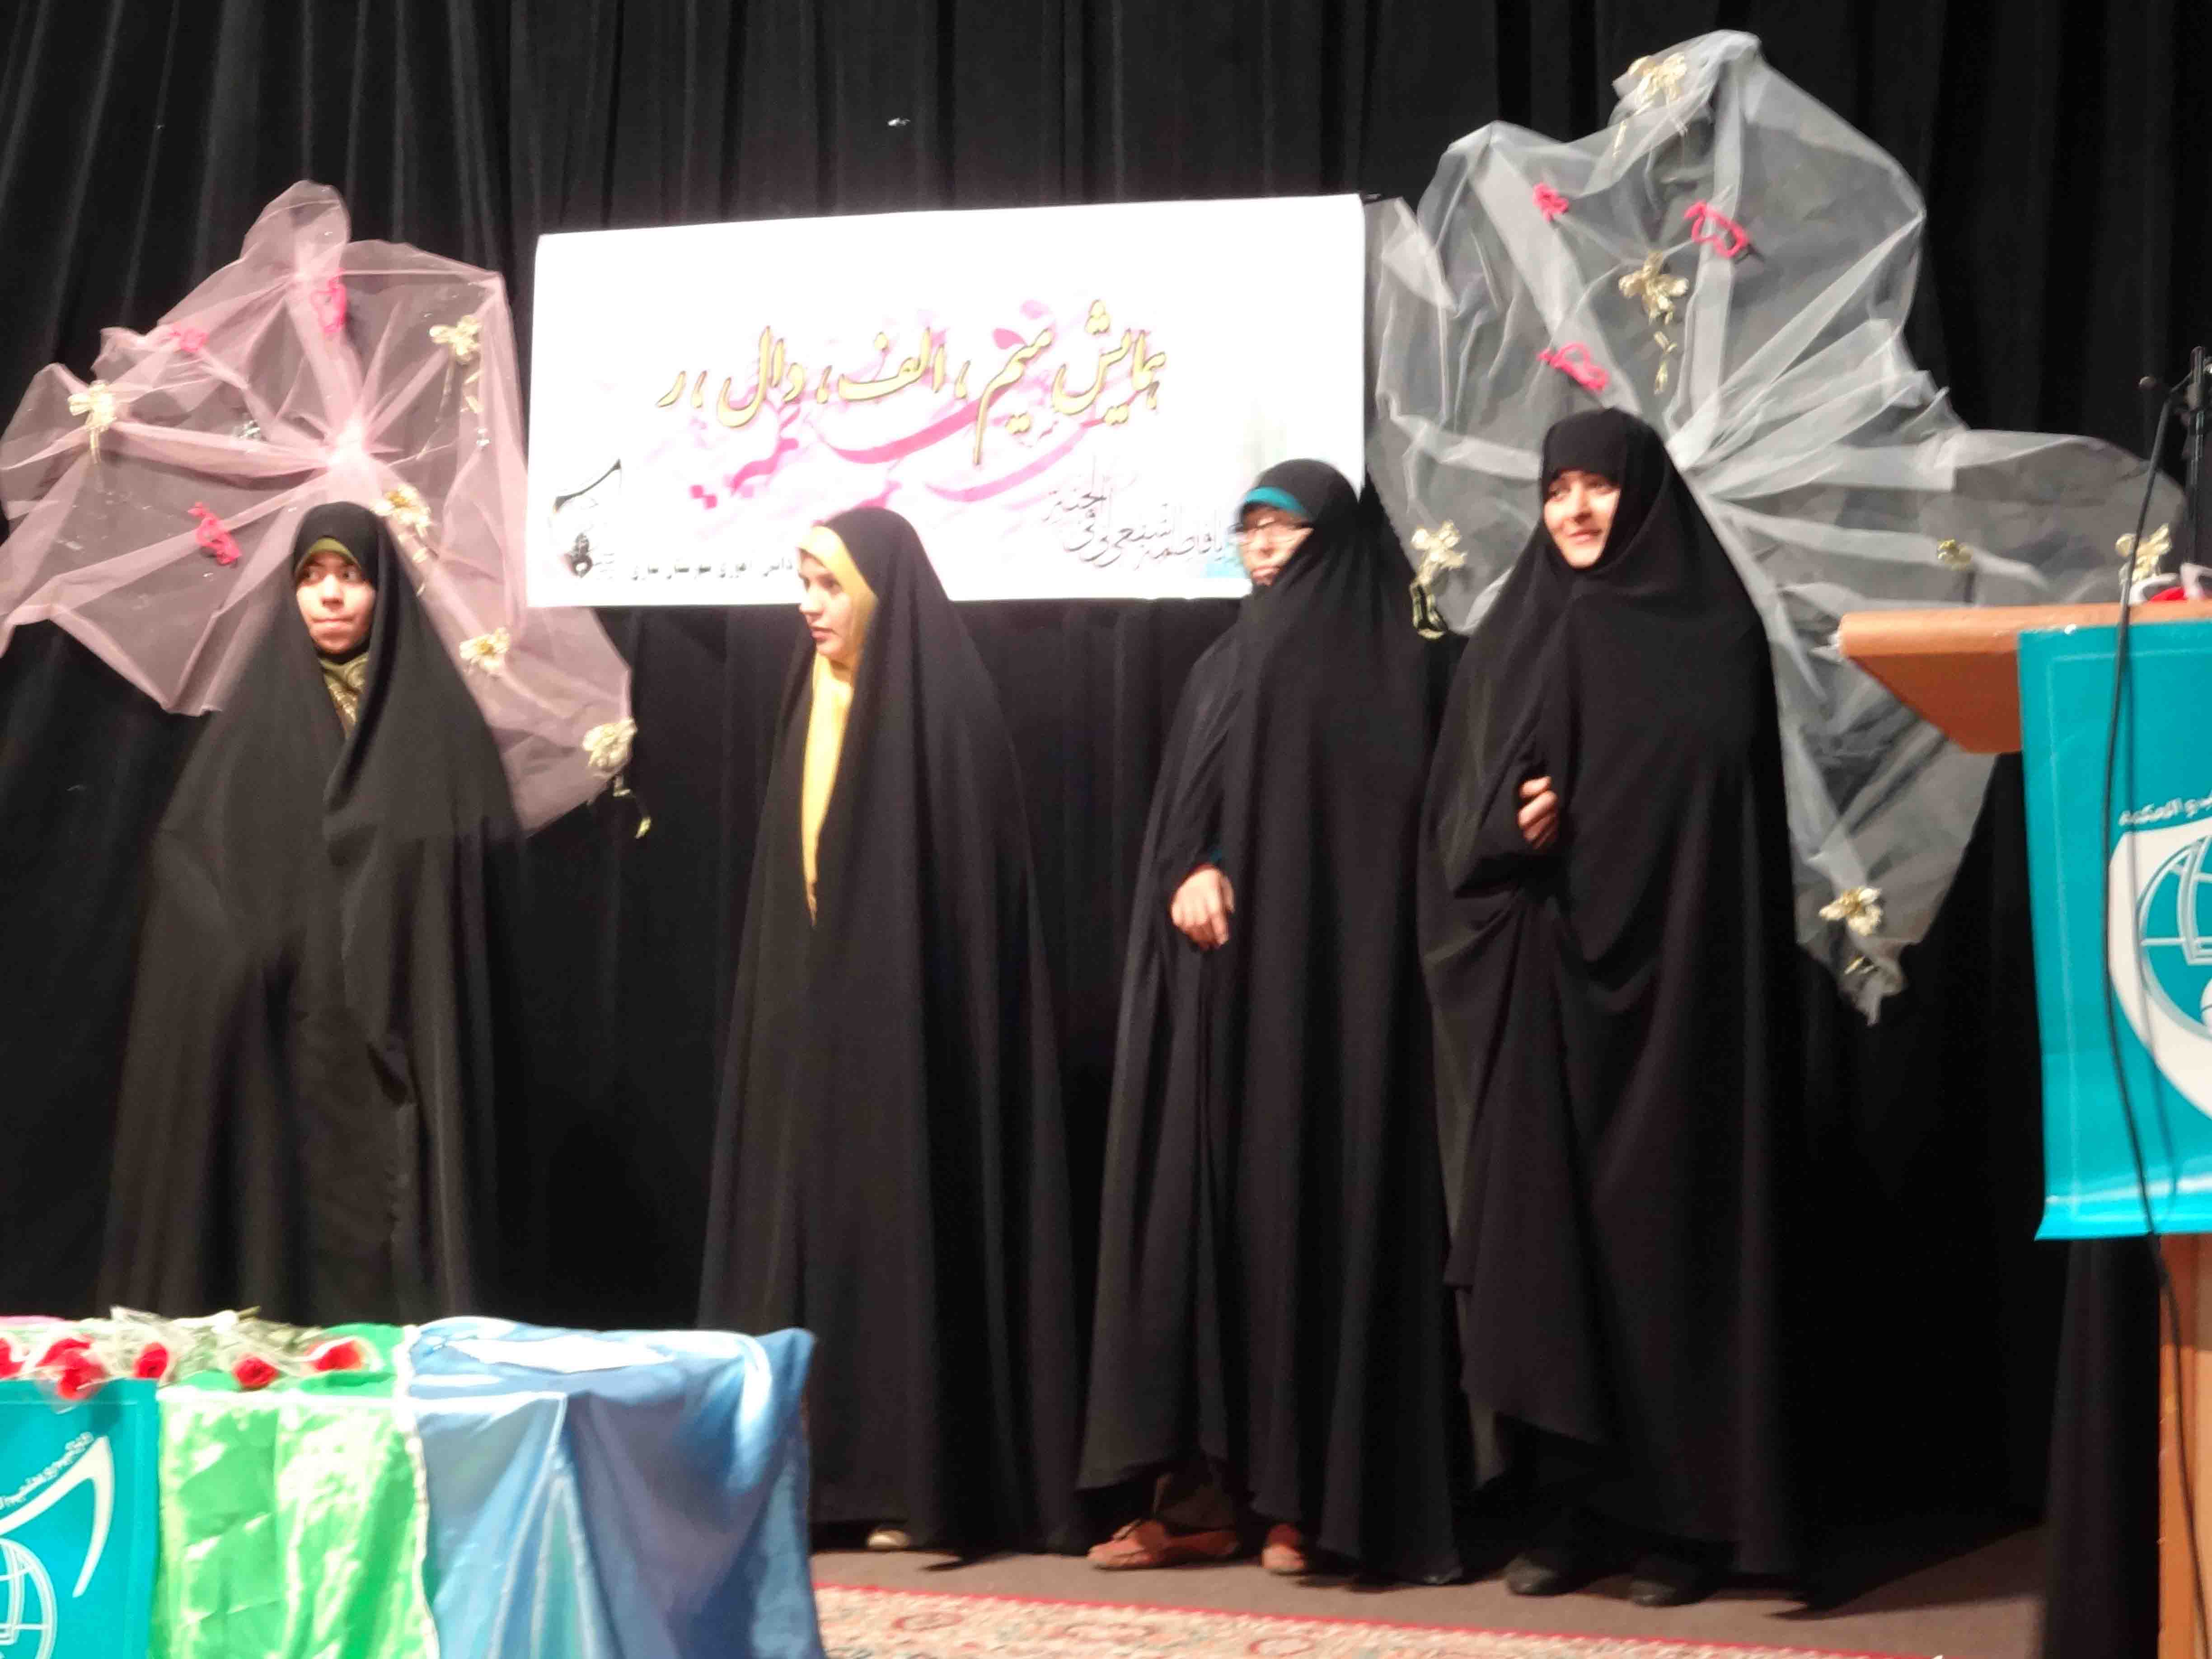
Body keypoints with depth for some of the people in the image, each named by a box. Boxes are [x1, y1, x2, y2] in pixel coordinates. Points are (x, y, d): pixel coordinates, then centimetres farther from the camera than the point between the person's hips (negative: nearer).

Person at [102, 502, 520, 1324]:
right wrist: (236, 953, -11)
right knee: (286, 1212, -2)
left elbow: (487, 872, 1)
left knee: (401, 1210, -4)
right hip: (282, 1038, 1)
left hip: (406, 1032, -1)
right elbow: (184, 853, 4)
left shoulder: (439, 715, 4)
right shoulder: (255, 716, 8)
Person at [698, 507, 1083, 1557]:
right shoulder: (815, 700, 13)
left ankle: (927, 1479, -2)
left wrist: (901, 991, -16)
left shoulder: (942, 702, -10)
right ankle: (821, 1466, 10)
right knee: (816, 1217, 6)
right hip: (814, 1006, 8)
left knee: (907, 1220, -6)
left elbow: (967, 877, -13)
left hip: (906, 1010, -8)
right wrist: (789, 992, 12)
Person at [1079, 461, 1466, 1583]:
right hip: (1223, 980, 5)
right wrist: (1188, 876, -12)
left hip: (1335, 980, -5)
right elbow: (1174, 818, 11)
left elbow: (1412, 822, -4)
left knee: (1318, 1209, -7)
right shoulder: (1223, 669, 19)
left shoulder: (1398, 667, 3)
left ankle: (1307, 1496, -4)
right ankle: (1204, 1492, 0)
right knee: (1205, 1207, -1)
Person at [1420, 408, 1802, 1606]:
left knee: (1666, 1227, -3)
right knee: (1544, 1232, 0)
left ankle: (1687, 1514, 4)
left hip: (1670, 980, -3)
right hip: (1538, 986, 3)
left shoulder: (1713, 633, 4)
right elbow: (1457, 812, 8)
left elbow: (1738, 814, -1)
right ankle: (1579, 1506, 7)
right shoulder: (1511, 638, 13)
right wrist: (1508, 828, -14)